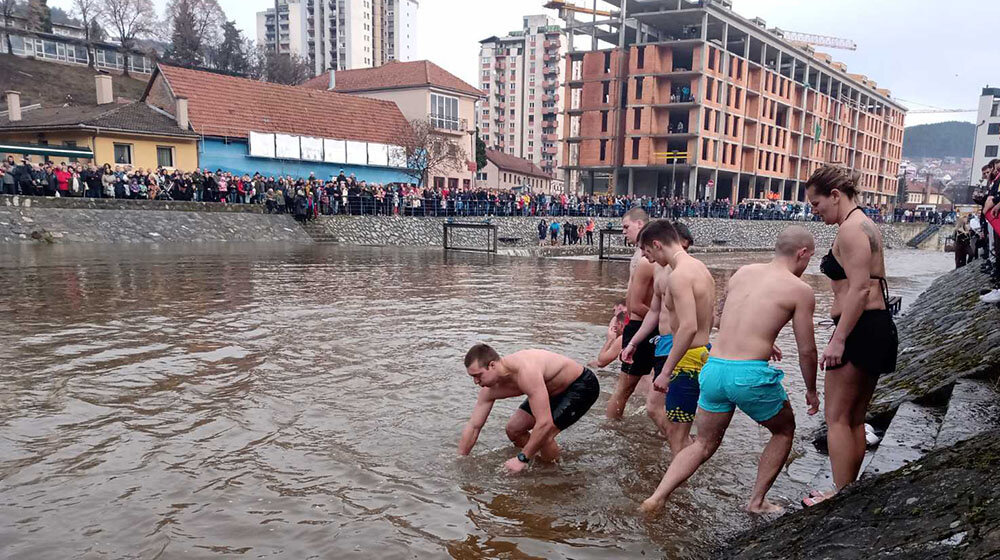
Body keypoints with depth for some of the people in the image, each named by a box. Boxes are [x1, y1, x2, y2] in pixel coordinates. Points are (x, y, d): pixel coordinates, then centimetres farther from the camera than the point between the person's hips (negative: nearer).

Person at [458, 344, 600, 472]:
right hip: (554, 389, 8)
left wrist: (522, 459, -32)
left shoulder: (526, 372, -40)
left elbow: (545, 423, -41)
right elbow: (473, 426, -4)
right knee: (513, 429, 1)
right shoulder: (491, 388, -14)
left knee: (543, 435, -22)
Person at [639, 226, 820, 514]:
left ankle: (657, 496, 5)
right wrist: (811, 390, 18)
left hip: (714, 368, 5)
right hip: (750, 374, -5)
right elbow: (806, 350, 2)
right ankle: (757, 501, 26)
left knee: (704, 444, 19)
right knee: (784, 430, 25)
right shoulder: (800, 290, 0)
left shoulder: (742, 272, 14)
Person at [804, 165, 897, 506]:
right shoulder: (865, 224, 18)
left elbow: (859, 288, -22)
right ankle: (849, 489, 25)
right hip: (879, 325, 11)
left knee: (837, 417, -2)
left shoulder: (850, 229, -14)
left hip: (860, 328, -11)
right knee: (855, 418, 16)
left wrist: (839, 339, -22)